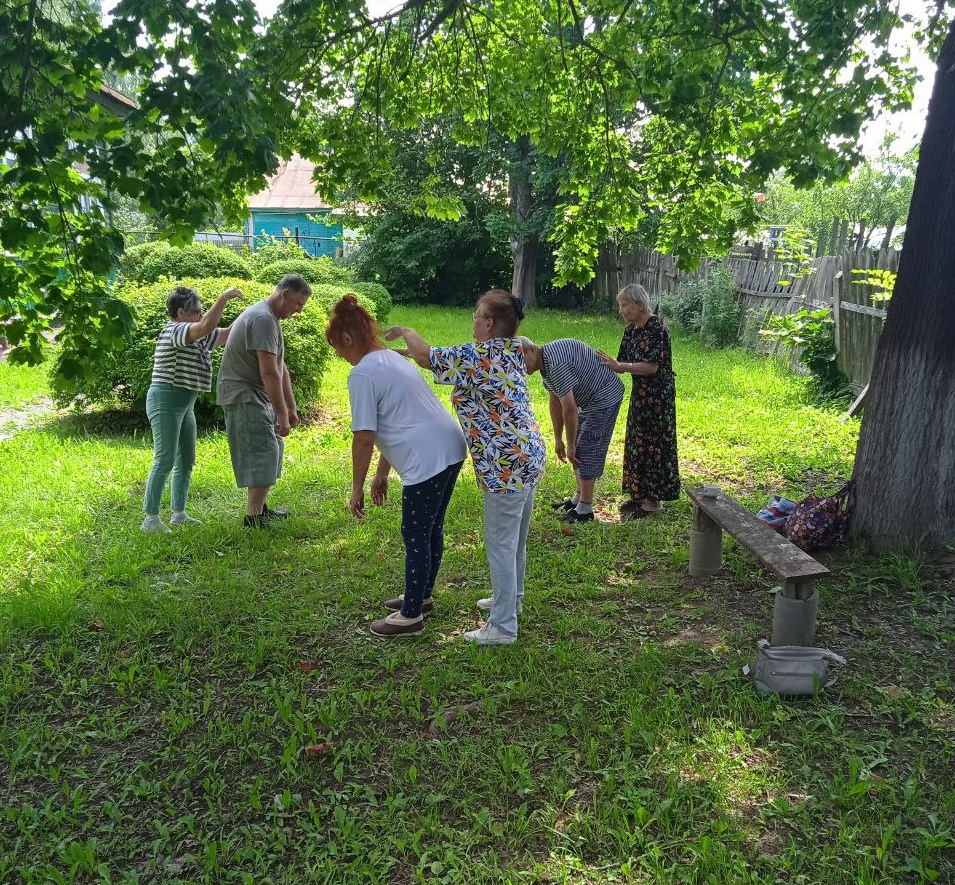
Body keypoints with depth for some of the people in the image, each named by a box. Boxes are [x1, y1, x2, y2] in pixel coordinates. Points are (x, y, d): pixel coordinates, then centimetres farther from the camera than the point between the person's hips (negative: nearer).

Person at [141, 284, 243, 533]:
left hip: (185, 404, 10)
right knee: (165, 461, -11)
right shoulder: (174, 331, -14)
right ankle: (150, 519, -8)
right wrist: (223, 298, -24)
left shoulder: (196, 337, 14)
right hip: (166, 401, -10)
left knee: (186, 460, 12)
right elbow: (206, 327, -32)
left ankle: (178, 514, 20)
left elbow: (226, 334, 19)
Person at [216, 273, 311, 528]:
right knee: (263, 452, -12)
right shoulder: (263, 319, -19)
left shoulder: (270, 318, 16)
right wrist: (282, 414, -22)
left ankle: (261, 507, 27)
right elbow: (269, 373, -24)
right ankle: (253, 517, -7)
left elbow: (280, 368, 19)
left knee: (272, 449, 16)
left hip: (256, 397, 11)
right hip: (243, 397, -11)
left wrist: (291, 407, 18)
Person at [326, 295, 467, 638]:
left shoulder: (362, 373, -12)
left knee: (415, 536, 4)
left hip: (427, 461, -9)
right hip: (451, 449, 9)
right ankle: (421, 596, 37)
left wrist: (357, 489, -3)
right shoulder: (393, 358, 18)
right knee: (431, 529, 21)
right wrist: (382, 474, 26)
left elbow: (364, 437, -14)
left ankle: (411, 615, 17)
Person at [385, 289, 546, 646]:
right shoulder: (513, 352, 10)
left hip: (506, 463, -9)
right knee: (515, 538, 22)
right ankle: (510, 599, 40)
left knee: (500, 543, -1)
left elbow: (425, 356, -10)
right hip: (528, 454, 9)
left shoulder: (478, 356, -18)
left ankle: (503, 627, 8)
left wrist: (406, 331, 10)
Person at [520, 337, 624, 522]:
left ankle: (585, 509, -2)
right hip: (590, 400, 11)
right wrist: (558, 439, 13)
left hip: (605, 397, -11)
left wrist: (570, 445, -17)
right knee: (579, 450, 15)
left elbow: (569, 408, -26)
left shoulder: (555, 364, -28)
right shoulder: (545, 363, 6)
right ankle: (578, 498, 25)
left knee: (588, 451, -9)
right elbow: (555, 403, 13)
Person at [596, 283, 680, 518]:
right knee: (637, 442, 14)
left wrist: (618, 366, -25)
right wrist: (608, 365, -8)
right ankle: (641, 494, 26)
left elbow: (652, 367, -23)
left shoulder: (656, 328, -18)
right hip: (640, 393, 9)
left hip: (658, 395, -9)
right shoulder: (631, 330, 8)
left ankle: (654, 501, 8)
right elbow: (624, 363, 10)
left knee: (653, 444, -2)